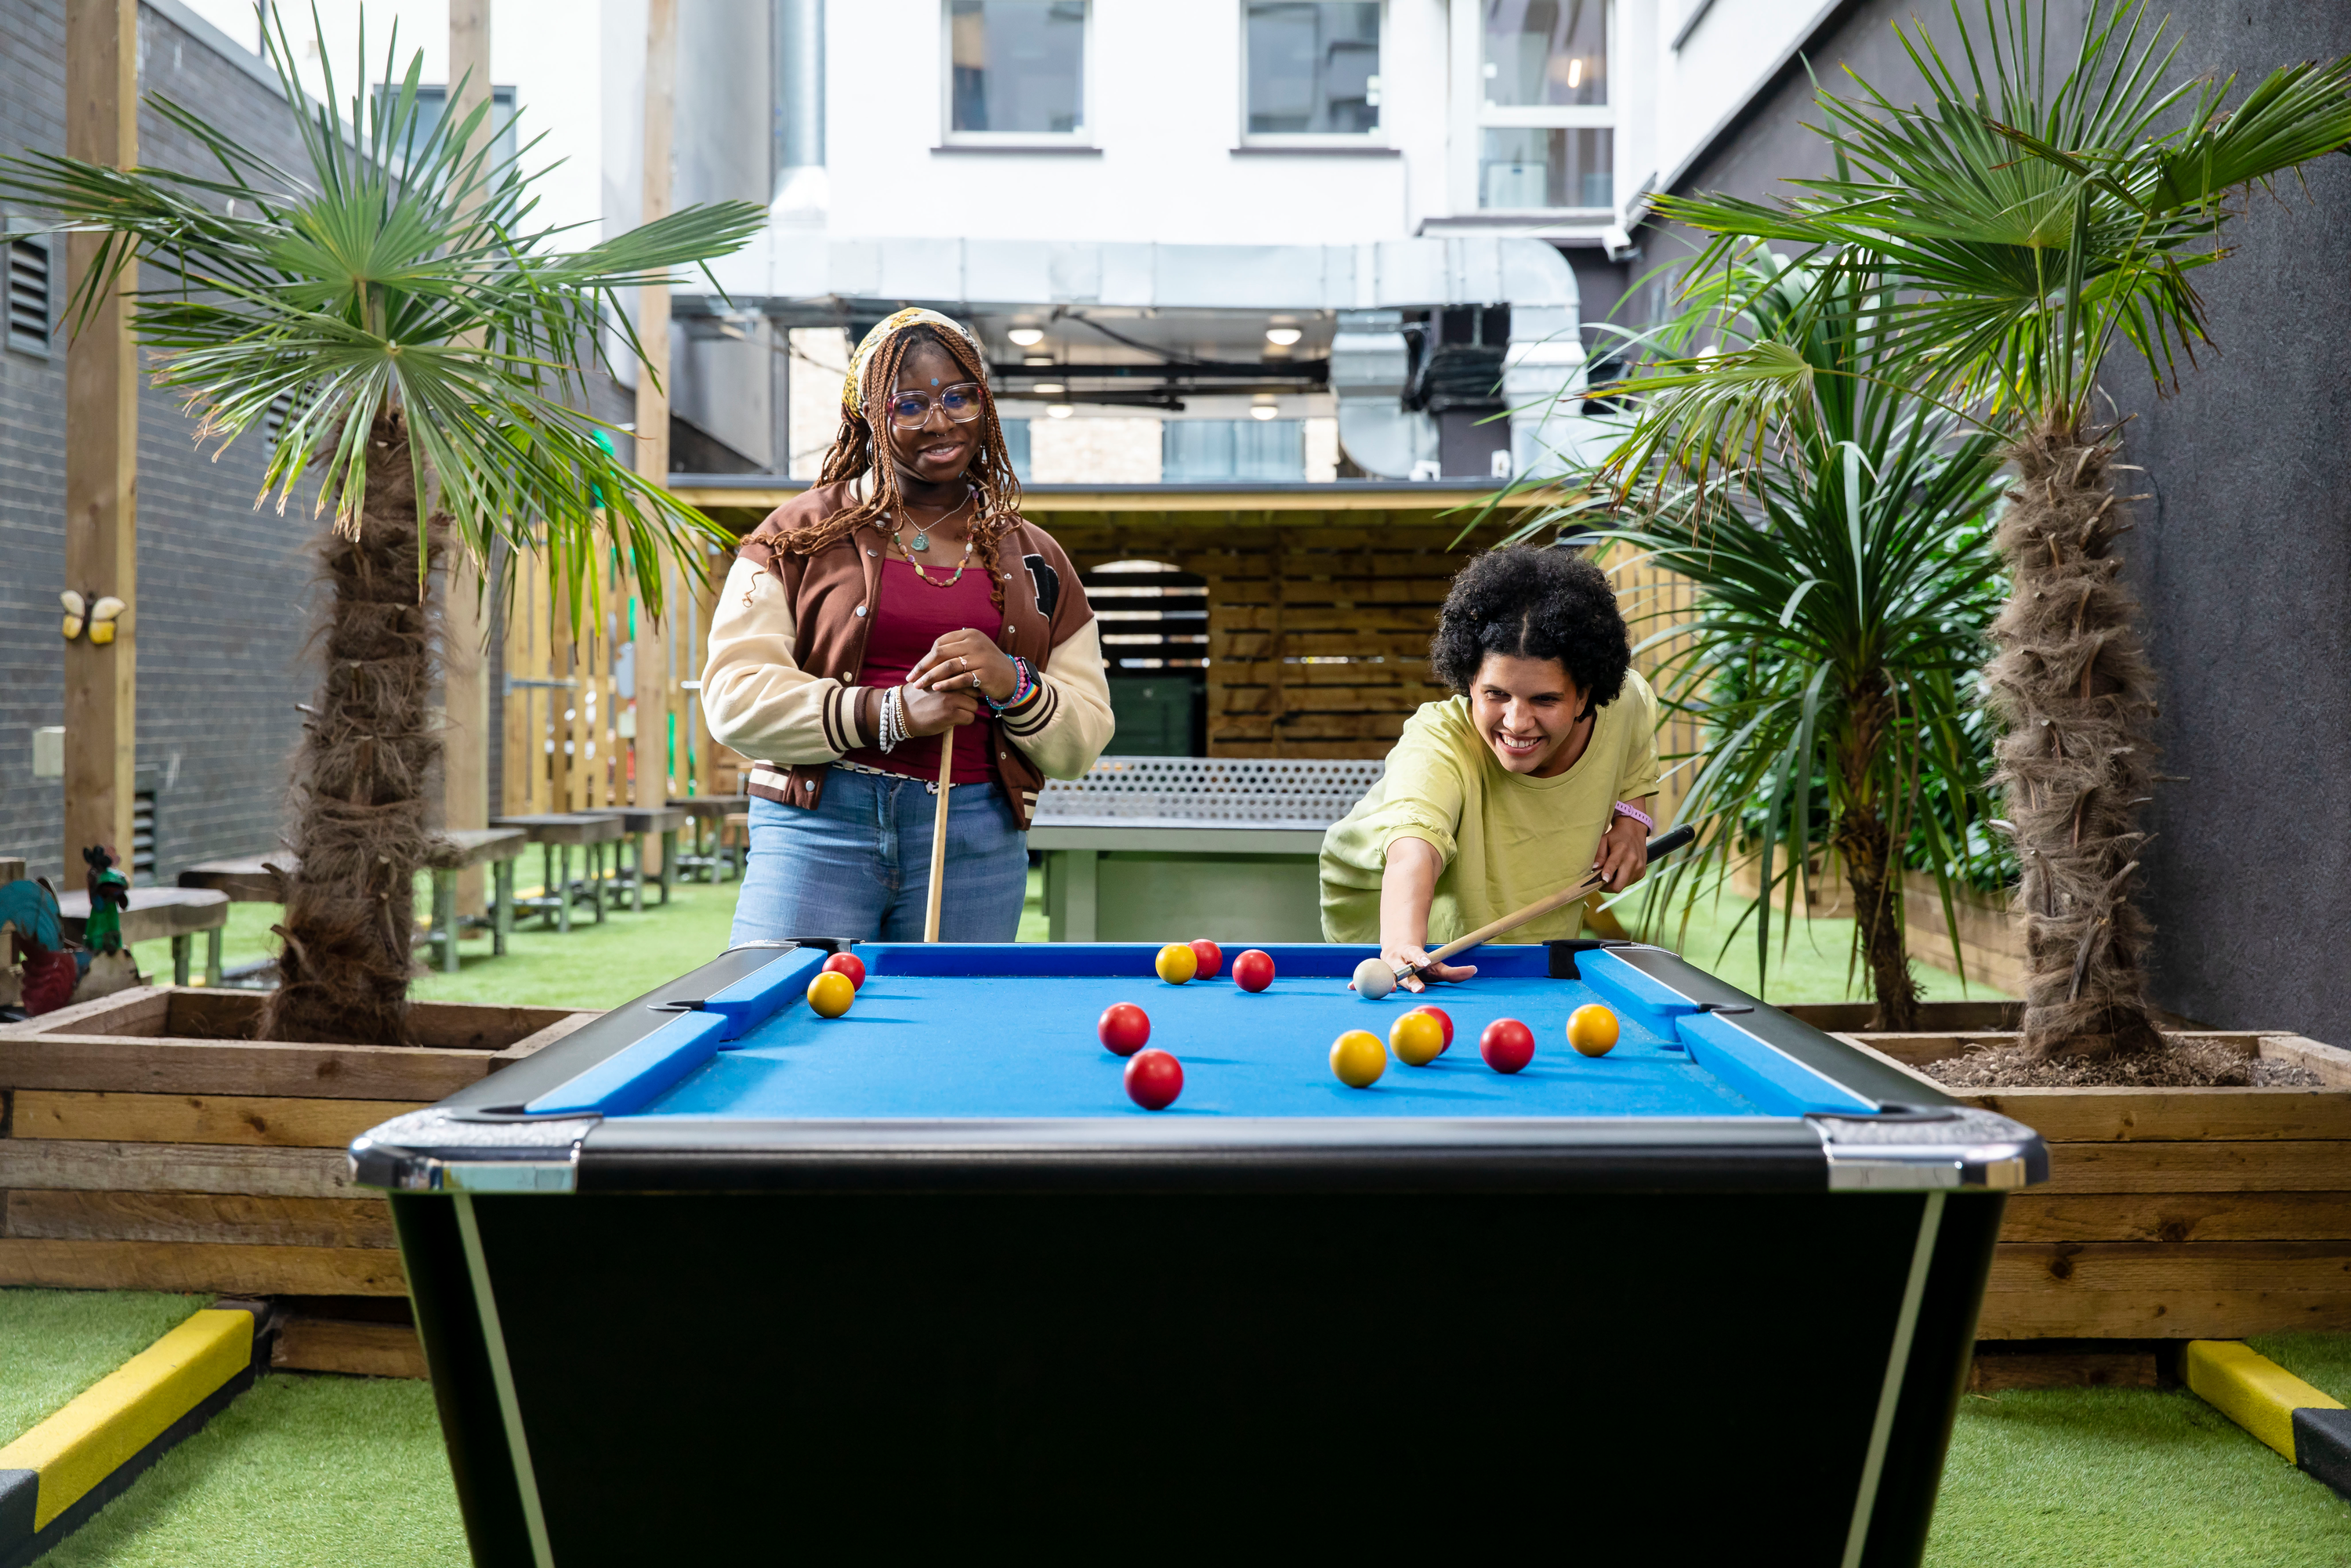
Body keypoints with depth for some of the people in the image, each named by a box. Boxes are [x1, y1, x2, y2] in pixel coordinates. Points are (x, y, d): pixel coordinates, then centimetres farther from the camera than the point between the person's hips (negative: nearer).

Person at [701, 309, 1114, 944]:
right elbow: (734, 695, -6)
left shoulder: (1034, 559, 13)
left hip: (976, 844, 2)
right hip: (817, 826, -2)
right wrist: (891, 713, -16)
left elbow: (1084, 742, 11)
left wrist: (1014, 685, -10)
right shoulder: (802, 533, 5)